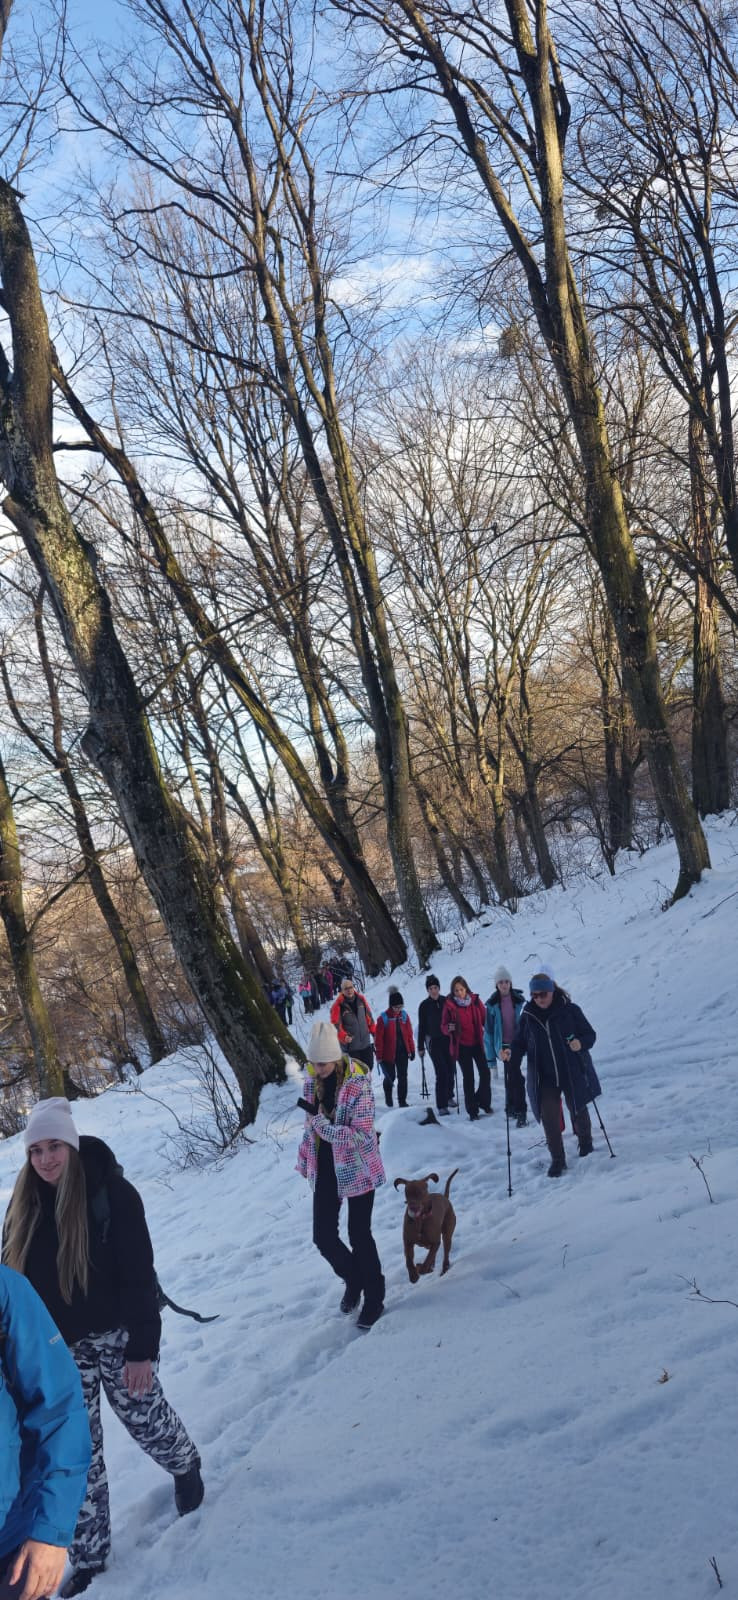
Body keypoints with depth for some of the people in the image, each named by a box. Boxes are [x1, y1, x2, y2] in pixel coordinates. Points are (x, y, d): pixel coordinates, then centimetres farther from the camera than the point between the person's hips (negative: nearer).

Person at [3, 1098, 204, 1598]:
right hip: (59, 1346, 4)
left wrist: (142, 1348, -19)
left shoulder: (112, 1194, -19)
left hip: (113, 1336, -4)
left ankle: (186, 1467, 46)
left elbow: (138, 1275, -18)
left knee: (144, 1416, 14)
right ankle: (88, 1557, 22)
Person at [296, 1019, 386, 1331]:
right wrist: (305, 1159, 14)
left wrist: (322, 1124, -28)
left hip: (356, 1170, -5)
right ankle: (353, 1279, 37)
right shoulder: (312, 1079, -4)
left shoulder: (357, 1084, -22)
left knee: (359, 1237, 3)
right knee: (323, 1237, 7)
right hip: (325, 1169, 5)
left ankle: (374, 1299, 25)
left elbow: (361, 1136, -24)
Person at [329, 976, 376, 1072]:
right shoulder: (338, 1004, -14)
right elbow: (336, 1025, -18)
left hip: (366, 1044, 5)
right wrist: (344, 1036, -34)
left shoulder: (361, 999, 0)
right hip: (350, 1046, -5)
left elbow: (369, 1017, 11)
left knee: (369, 1066, 17)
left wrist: (374, 1032, 11)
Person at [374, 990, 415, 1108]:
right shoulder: (383, 1018, -11)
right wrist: (379, 1055, -9)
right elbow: (379, 1038, -9)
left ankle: (402, 1100, 9)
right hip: (389, 1053, -3)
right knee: (390, 1077, 8)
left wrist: (412, 1050, 7)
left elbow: (409, 1034, 7)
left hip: (403, 1052, 3)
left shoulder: (404, 1016, 1)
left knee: (403, 1077, 1)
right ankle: (388, 1098, 34)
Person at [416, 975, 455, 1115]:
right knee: (441, 1073, -11)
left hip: (448, 1040, 3)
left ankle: (449, 1096, 33)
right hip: (434, 1042, -3)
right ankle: (441, 1105, -9)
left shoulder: (446, 1002, 1)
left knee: (450, 1070, 9)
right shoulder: (424, 1005, -2)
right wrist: (420, 1047, 2)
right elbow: (422, 1027, 2)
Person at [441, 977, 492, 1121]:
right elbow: (444, 1025, -1)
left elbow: (485, 1019, 4)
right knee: (468, 1077, 3)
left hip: (477, 1043, 1)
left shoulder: (475, 1001, -2)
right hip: (461, 1046, -1)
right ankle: (472, 1110, 12)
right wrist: (449, 1028, -23)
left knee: (485, 1073, -5)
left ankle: (484, 1101, 18)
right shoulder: (449, 1005, -5)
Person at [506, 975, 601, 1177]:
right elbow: (520, 1043, 3)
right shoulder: (528, 1016, -3)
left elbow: (590, 1034, -6)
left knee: (577, 1110, 17)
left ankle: (585, 1141, 46)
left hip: (573, 1073, -1)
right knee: (549, 1117, -4)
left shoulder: (570, 1010, -11)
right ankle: (557, 1159, 10)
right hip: (544, 1077, 2)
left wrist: (580, 1043, -27)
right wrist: (512, 1054, -18)